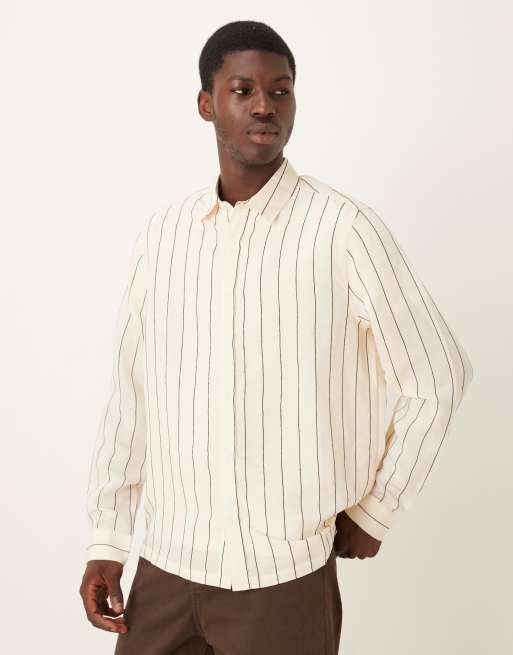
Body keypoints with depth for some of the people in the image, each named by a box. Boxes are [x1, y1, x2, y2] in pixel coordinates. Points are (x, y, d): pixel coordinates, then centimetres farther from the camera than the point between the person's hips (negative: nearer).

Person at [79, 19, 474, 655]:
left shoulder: (345, 229, -12)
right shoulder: (161, 232, 1)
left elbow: (437, 377, -4)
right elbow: (132, 389, 7)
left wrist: (375, 512, 0)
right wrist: (106, 541, 6)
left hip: (284, 573, -3)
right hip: (165, 562, 4)